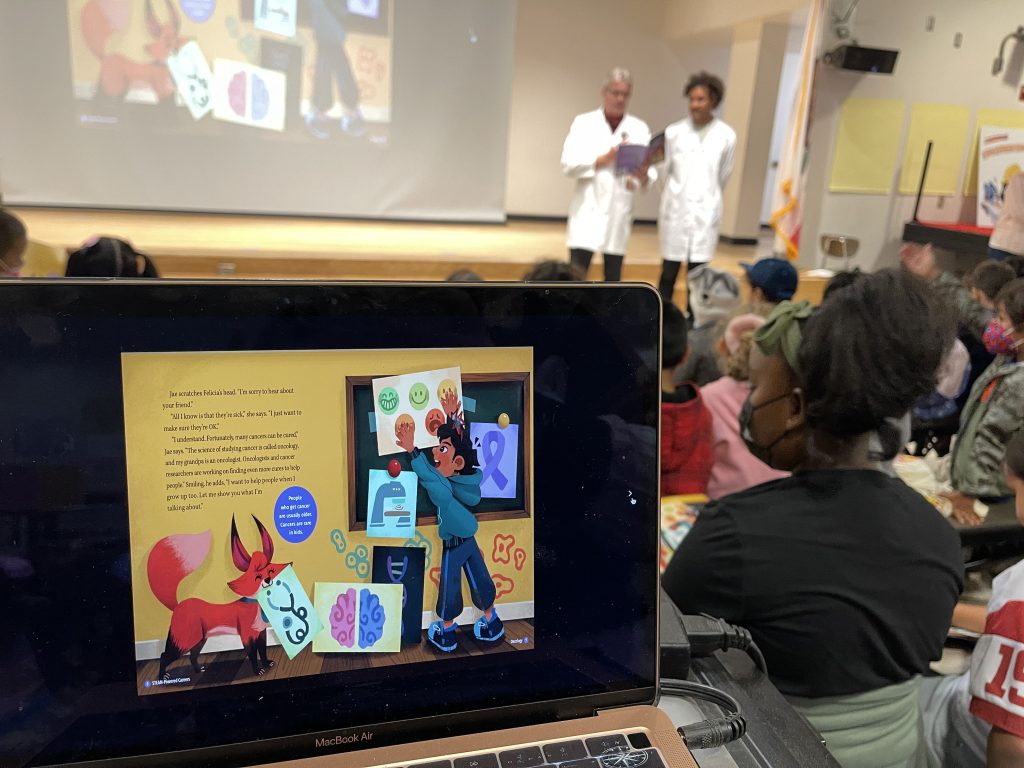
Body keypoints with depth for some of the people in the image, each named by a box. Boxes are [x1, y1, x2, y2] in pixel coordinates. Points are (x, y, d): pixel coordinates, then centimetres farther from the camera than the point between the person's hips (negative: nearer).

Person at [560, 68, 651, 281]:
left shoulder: (639, 128, 9)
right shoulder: (583, 122, 5)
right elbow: (569, 164, -6)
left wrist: (642, 176, -23)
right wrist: (606, 158, -15)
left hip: (619, 214, 2)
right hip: (588, 212, -2)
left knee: (613, 280, 8)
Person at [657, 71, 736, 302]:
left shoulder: (726, 136, 0)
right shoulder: (674, 132, -1)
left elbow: (723, 176, 11)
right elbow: (665, 170, 8)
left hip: (706, 214, 0)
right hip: (676, 211, 0)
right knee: (668, 276, 4)